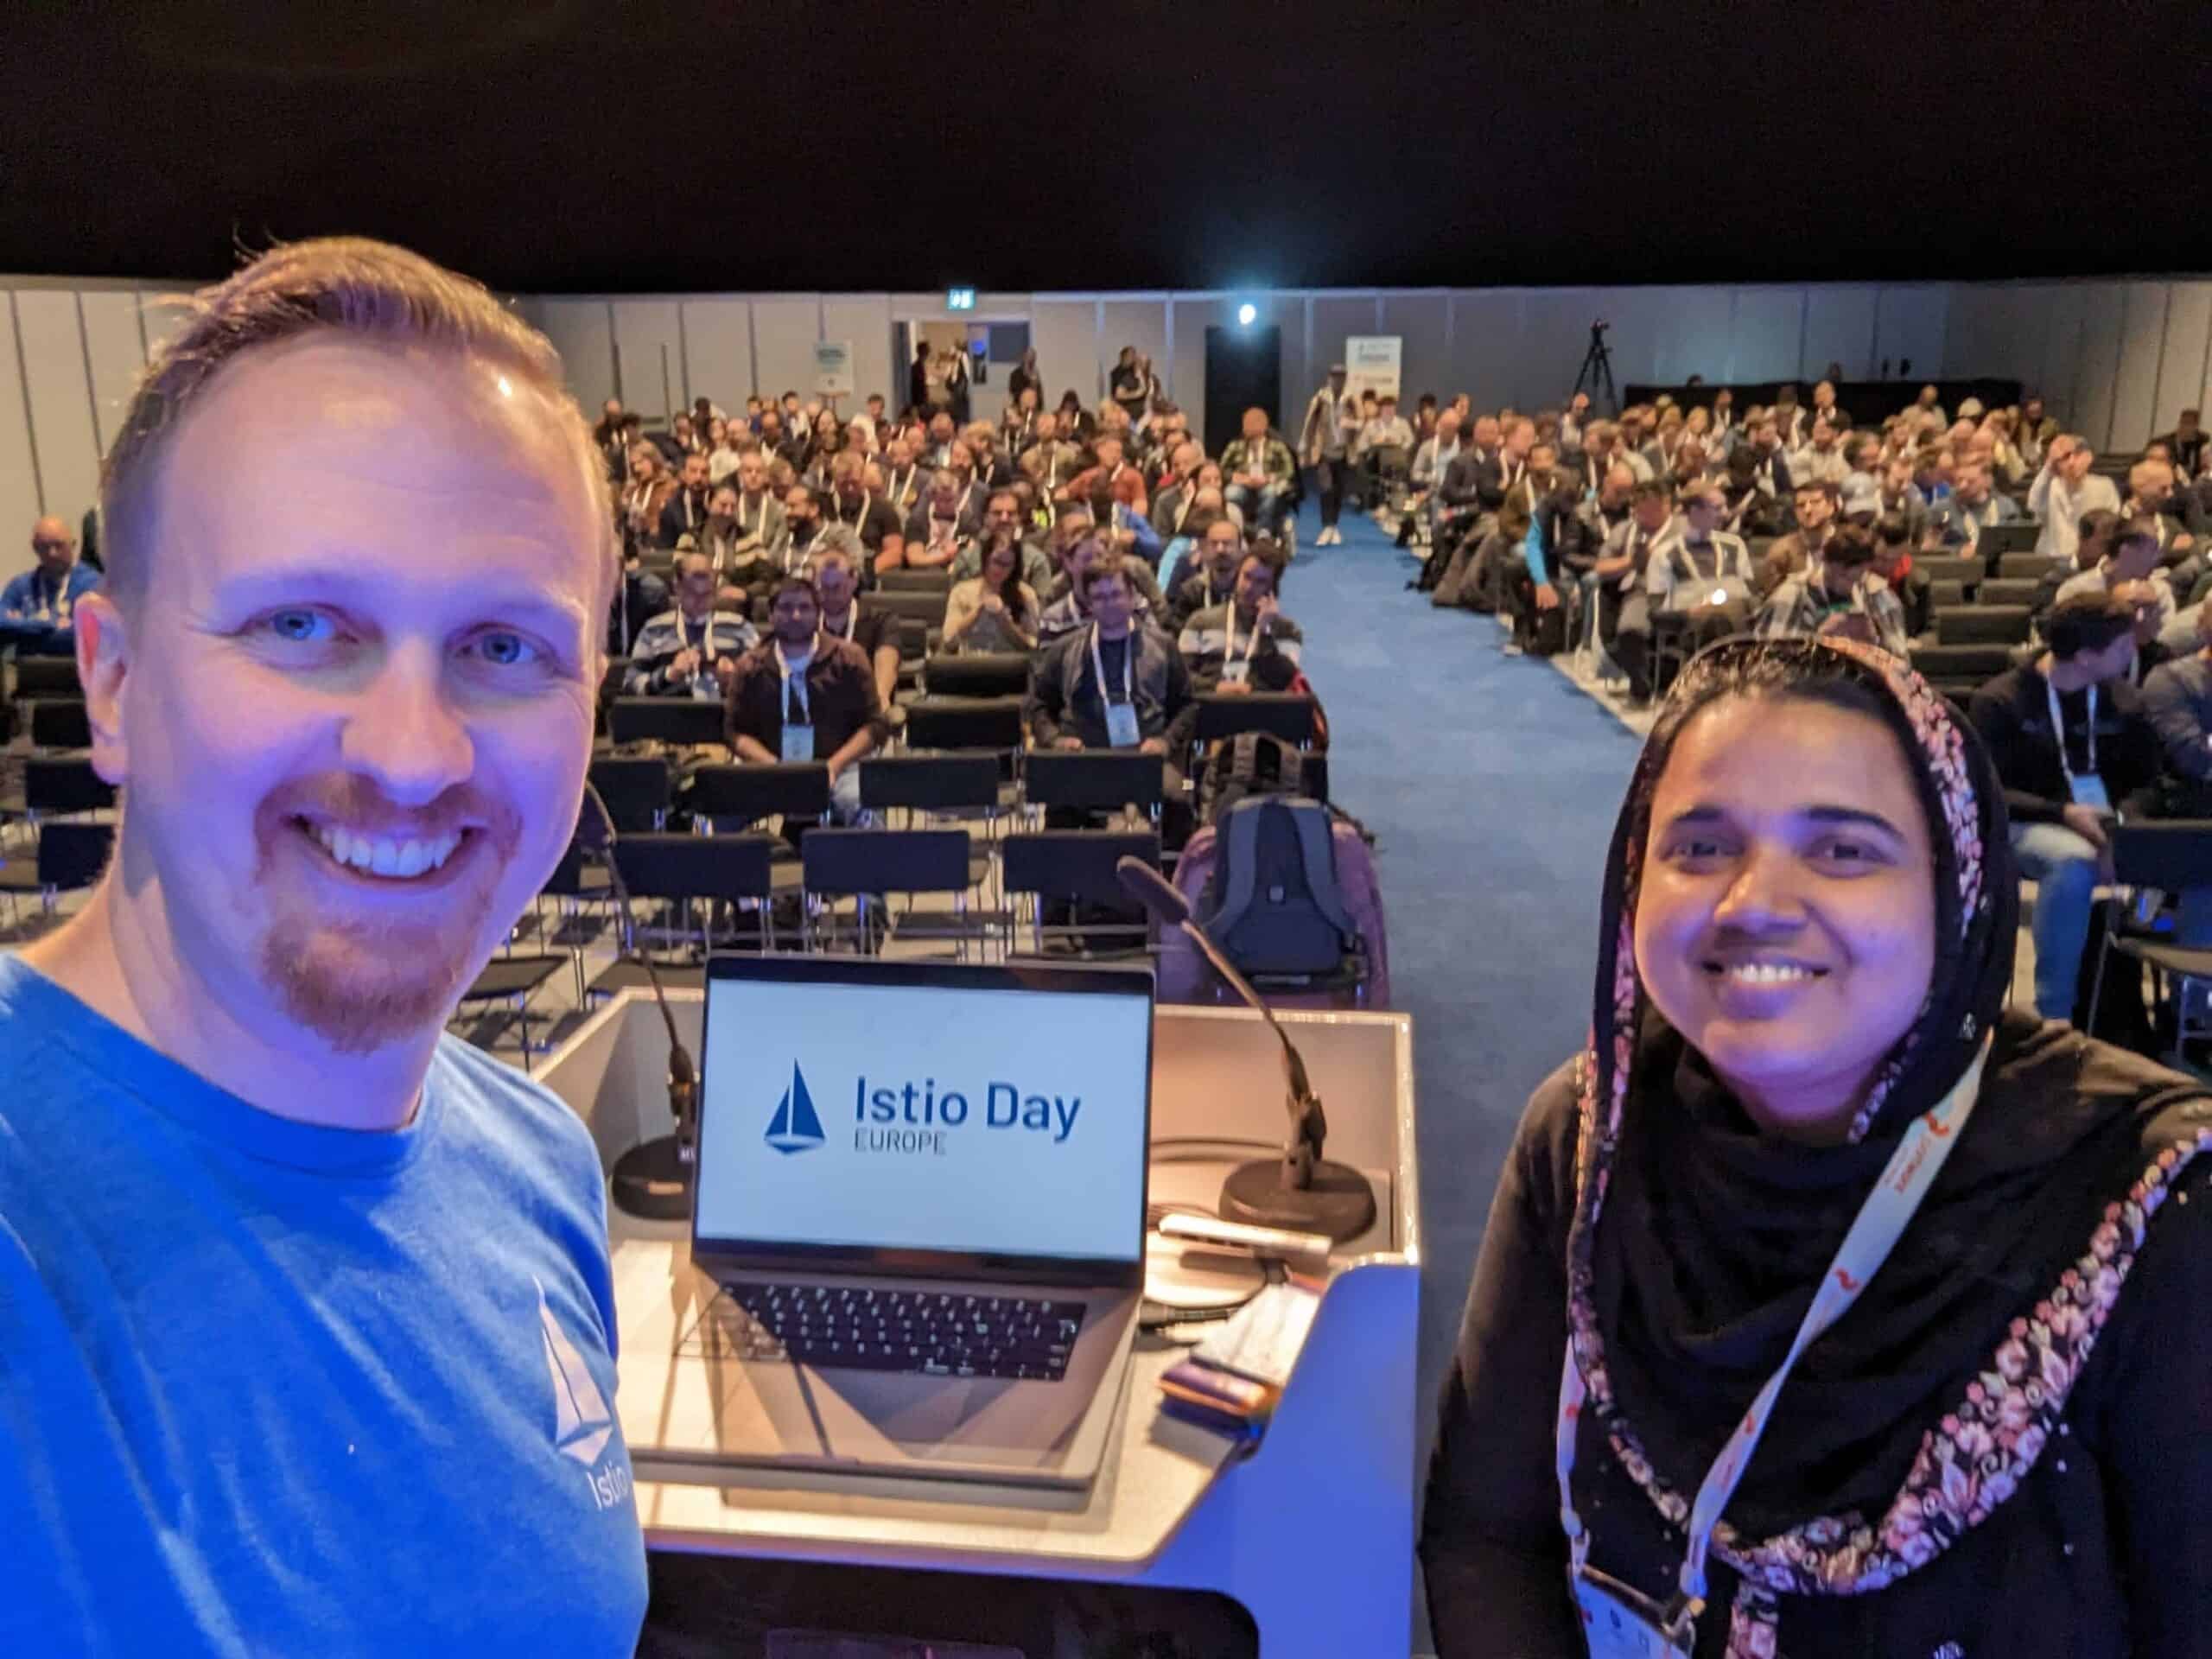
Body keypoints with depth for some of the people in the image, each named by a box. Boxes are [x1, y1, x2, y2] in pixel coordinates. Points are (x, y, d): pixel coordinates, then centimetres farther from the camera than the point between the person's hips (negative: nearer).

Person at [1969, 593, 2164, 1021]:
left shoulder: (2122, 698, 13)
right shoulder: (2000, 701, -6)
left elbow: (2148, 778, 11)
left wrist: (2126, 820, -11)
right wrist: (2062, 813, -23)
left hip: (2108, 828, 5)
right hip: (2028, 827, -5)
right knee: (2073, 861, -40)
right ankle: (2053, 1015, -31)